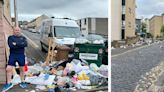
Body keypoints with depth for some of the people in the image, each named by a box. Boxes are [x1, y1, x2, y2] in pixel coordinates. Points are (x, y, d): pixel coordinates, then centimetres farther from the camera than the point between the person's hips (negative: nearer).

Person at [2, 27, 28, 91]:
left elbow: (25, 44, -11)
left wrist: (16, 44, -15)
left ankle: (22, 82, 25)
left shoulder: (23, 38, 10)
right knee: (8, 69, -6)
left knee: (22, 69, 10)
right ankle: (9, 83, 11)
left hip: (21, 55, 2)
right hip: (12, 55, -1)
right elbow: (10, 45, -14)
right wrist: (20, 45, -11)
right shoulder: (10, 37, 4)